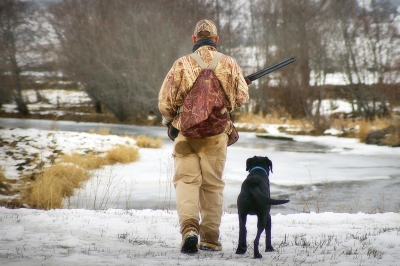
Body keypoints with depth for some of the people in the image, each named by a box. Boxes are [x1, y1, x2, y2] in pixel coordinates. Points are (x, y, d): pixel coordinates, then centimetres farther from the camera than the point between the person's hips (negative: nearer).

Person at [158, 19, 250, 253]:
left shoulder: (182, 64, -4)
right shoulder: (229, 64, 0)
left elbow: (165, 102, -3)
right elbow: (242, 97, 6)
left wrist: (170, 119, 18)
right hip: (217, 133, 1)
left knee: (186, 181, 1)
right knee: (213, 185, 11)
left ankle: (189, 228, -21)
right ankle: (210, 239, 15)